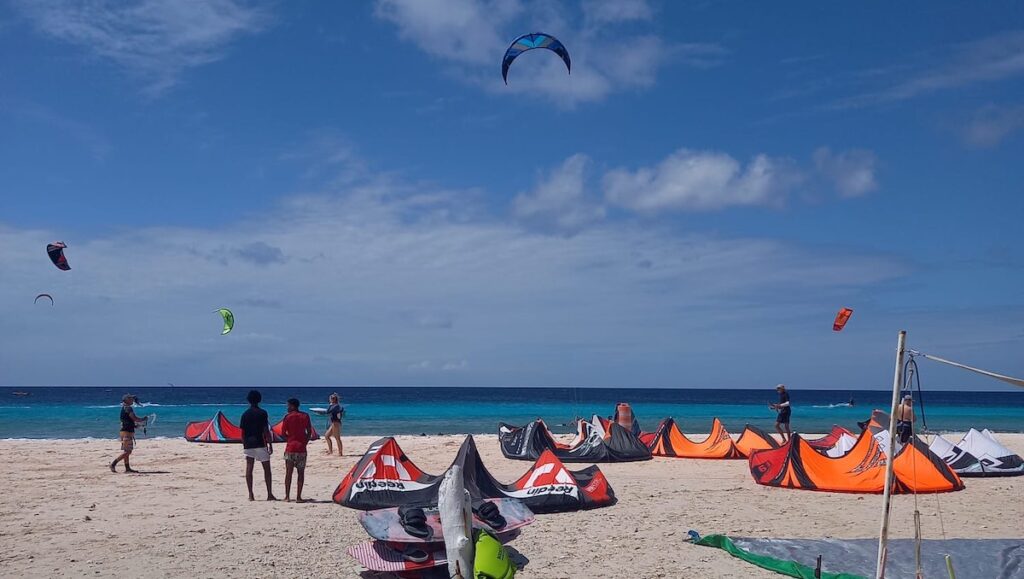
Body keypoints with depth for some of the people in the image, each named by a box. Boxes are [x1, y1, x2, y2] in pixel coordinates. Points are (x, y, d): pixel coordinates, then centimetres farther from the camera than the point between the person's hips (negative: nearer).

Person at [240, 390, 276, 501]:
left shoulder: (245, 414, 6)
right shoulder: (262, 413, -5)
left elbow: (243, 432, 8)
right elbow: (266, 430, -9)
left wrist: (244, 445, 17)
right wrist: (270, 444, -3)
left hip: (248, 445, 3)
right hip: (260, 444, -3)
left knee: (249, 469, 4)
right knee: (267, 468, 4)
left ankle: (250, 495, 1)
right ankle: (269, 494, 1)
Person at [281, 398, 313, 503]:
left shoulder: (288, 417, -3)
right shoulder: (305, 416, 4)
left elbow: (283, 433, -2)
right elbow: (309, 432, 3)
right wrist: (305, 442, 11)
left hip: (290, 447, -1)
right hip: (301, 447, 1)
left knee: (288, 472, 7)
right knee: (301, 473, 5)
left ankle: (287, 496, 7)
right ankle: (298, 497, 1)